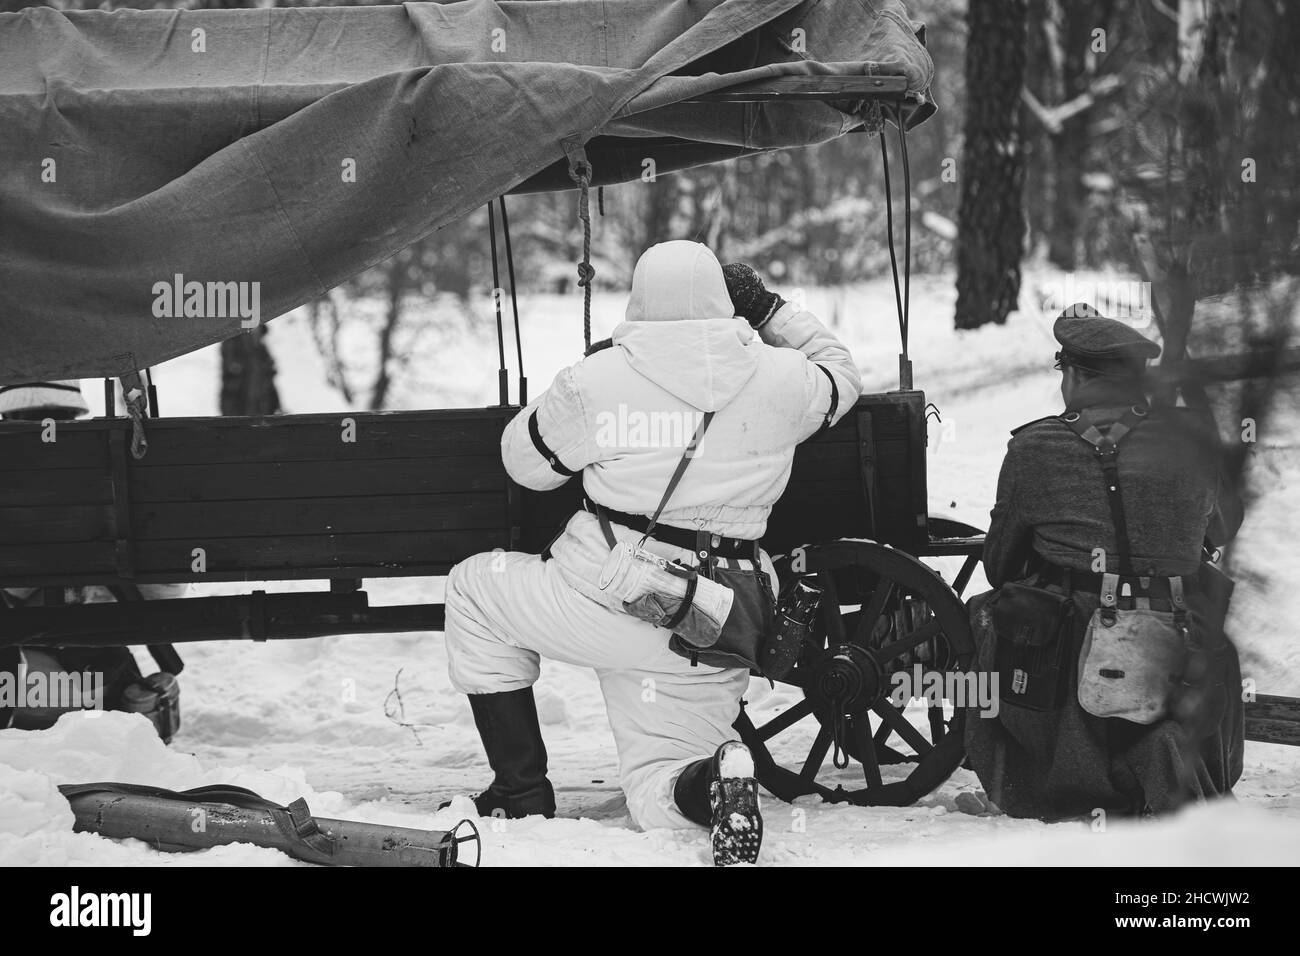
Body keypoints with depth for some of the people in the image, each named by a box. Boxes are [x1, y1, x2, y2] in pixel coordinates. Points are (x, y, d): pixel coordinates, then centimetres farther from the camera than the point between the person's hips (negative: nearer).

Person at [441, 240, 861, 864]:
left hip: (606, 602, -4)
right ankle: (710, 777, -21)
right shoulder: (780, 378, 1)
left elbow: (525, 461, 11)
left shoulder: (594, 380, -6)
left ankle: (522, 798, 17)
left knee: (474, 590, 24)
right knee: (654, 792, 18)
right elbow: (840, 374, 25)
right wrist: (770, 311, 35)